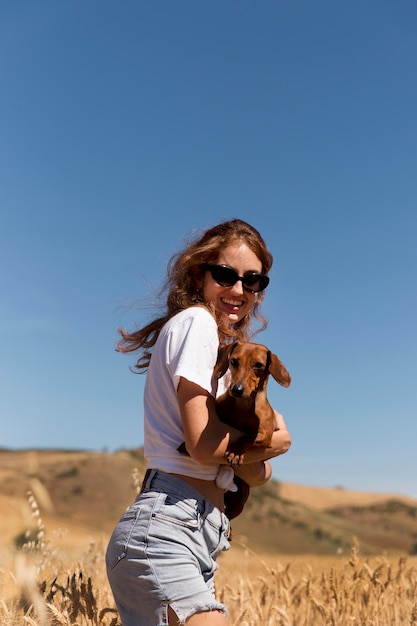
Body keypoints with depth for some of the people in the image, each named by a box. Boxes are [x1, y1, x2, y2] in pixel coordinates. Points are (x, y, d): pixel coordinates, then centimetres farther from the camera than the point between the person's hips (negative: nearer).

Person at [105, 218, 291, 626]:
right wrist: (277, 441, -1)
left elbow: (258, 475, 14)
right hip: (164, 531, -9)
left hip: (199, 538, 9)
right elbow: (204, 444, -17)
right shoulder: (196, 321, -7)